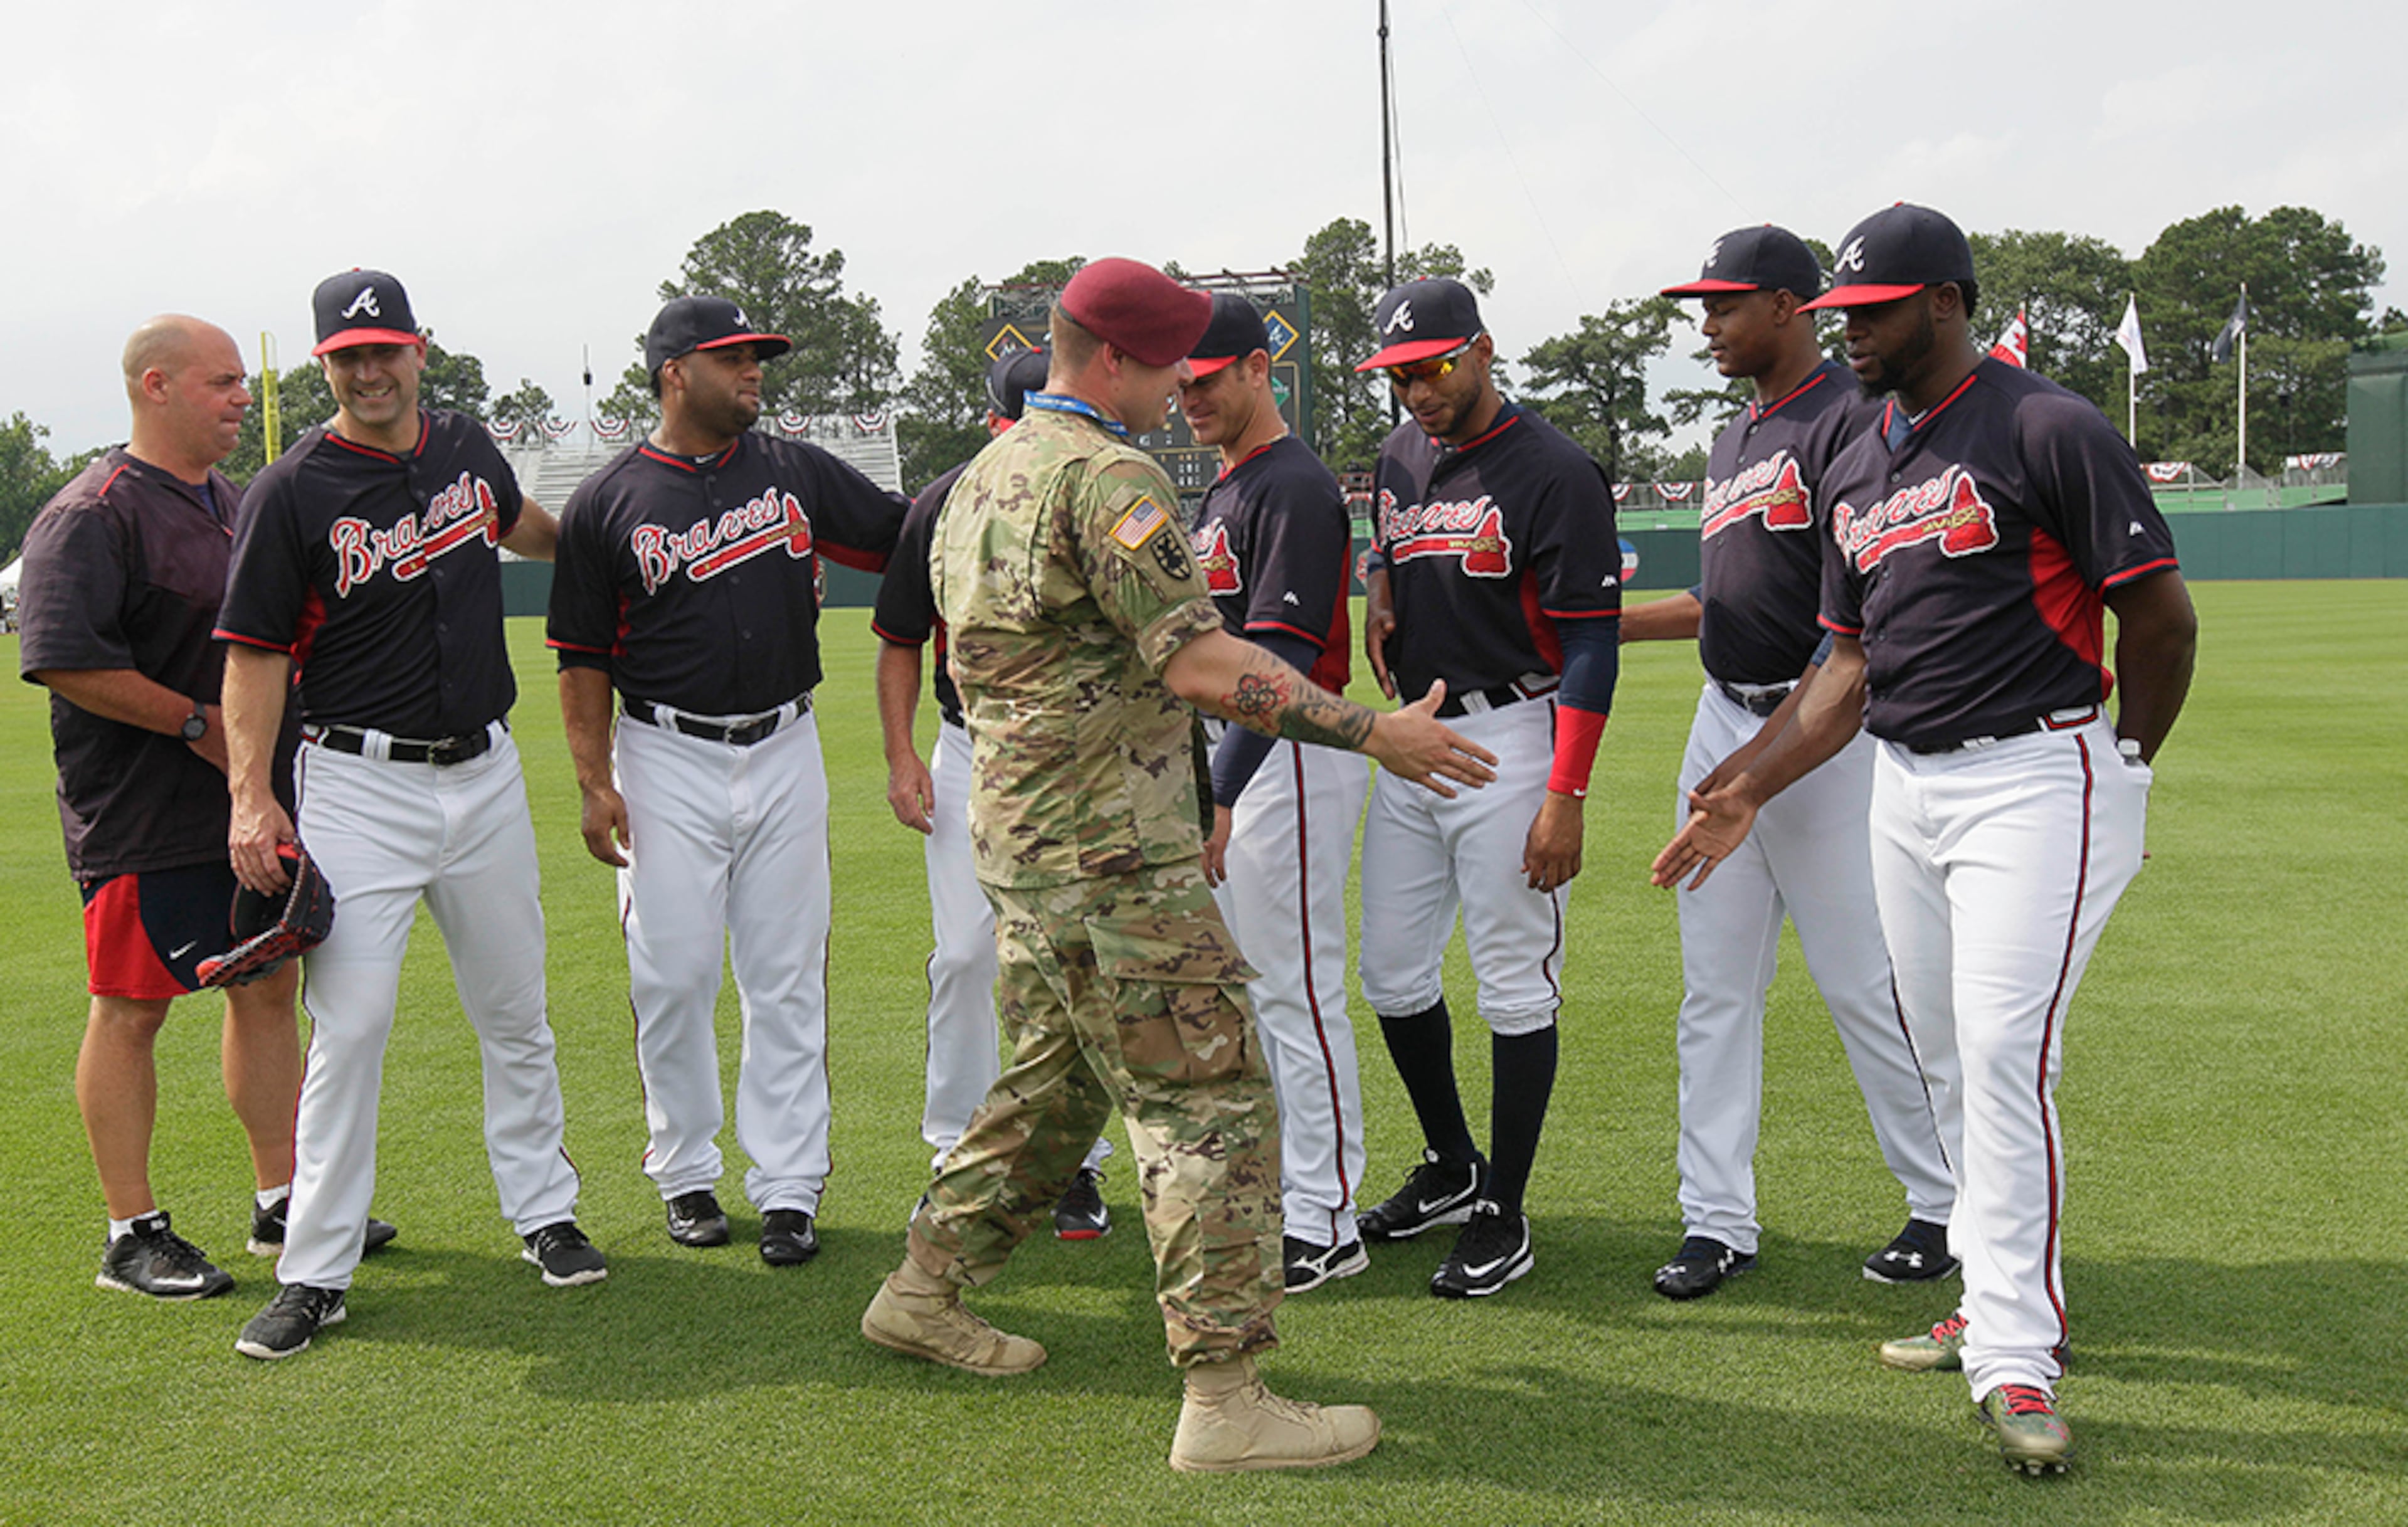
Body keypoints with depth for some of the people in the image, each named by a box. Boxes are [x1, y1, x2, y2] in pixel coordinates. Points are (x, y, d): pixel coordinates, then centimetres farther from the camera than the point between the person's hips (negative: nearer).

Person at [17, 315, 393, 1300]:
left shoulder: (233, 502, 15)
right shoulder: (92, 516, -13)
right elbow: (67, 661, -22)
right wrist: (199, 722, -19)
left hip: (251, 800, 9)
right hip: (142, 813, -8)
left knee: (269, 988, 12)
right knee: (132, 1010, 0)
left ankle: (282, 1204, 23)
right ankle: (133, 1236, 9)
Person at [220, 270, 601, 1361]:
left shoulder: (466, 448, 7)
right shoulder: (292, 490, -8)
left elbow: (520, 525, 31)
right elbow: (256, 651, -9)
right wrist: (250, 796, -17)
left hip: (485, 771, 5)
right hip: (360, 786, -5)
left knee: (515, 1013, 13)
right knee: (349, 1024, -6)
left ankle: (543, 1211, 28)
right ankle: (315, 1272, 3)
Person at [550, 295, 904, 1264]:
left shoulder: (796, 474, 8)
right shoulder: (607, 504, 0)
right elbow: (582, 657, 1)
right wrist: (594, 783, -5)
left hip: (785, 752, 3)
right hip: (667, 761, -2)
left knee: (787, 981, 4)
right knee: (673, 979, 2)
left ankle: (788, 1188, 11)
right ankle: (686, 1176, 19)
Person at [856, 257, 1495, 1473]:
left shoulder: (982, 476, 16)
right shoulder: (1104, 474, -15)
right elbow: (1198, 660, -22)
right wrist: (1376, 733, -20)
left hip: (1020, 841, 10)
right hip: (1108, 855, -10)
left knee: (1054, 1081, 22)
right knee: (1209, 1098, -7)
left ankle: (924, 1291, 32)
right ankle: (1224, 1398, -7)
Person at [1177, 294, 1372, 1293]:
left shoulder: (1294, 488, -16)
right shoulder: (1224, 488, 16)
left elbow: (1278, 663, -24)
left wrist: (1220, 796, -29)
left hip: (1288, 761, -10)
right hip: (1232, 758, 10)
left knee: (1297, 992, -5)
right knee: (1244, 987, 16)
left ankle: (1323, 1224, 2)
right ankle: (1272, 1184, 28)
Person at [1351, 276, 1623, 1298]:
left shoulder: (1554, 473, -13)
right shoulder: (1398, 458, 10)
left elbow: (1590, 643, -15)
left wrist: (1566, 797, -21)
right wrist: (1378, 592, 3)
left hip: (1508, 739, -8)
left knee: (1515, 988, -1)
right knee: (1392, 979, 12)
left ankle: (1503, 1217, 10)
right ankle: (1451, 1168, 32)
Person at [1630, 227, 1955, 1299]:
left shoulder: (1851, 420, -11)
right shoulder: (1736, 438, 17)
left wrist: (1775, 748, -23)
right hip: (1724, 724, 9)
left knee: (1860, 983, -1)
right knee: (1715, 988, 7)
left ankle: (1944, 1202, 17)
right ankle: (1719, 1221, 14)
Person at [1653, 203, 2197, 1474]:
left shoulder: (2048, 432, -10)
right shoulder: (1856, 471, 13)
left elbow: (2160, 613, -8)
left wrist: (2128, 763, 0)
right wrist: (1749, 791, 8)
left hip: (2037, 777, -8)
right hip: (1904, 786, 8)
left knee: (2004, 1051, -14)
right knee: (1946, 1059, 12)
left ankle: (2015, 1358, -7)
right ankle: (2003, 1308, 26)